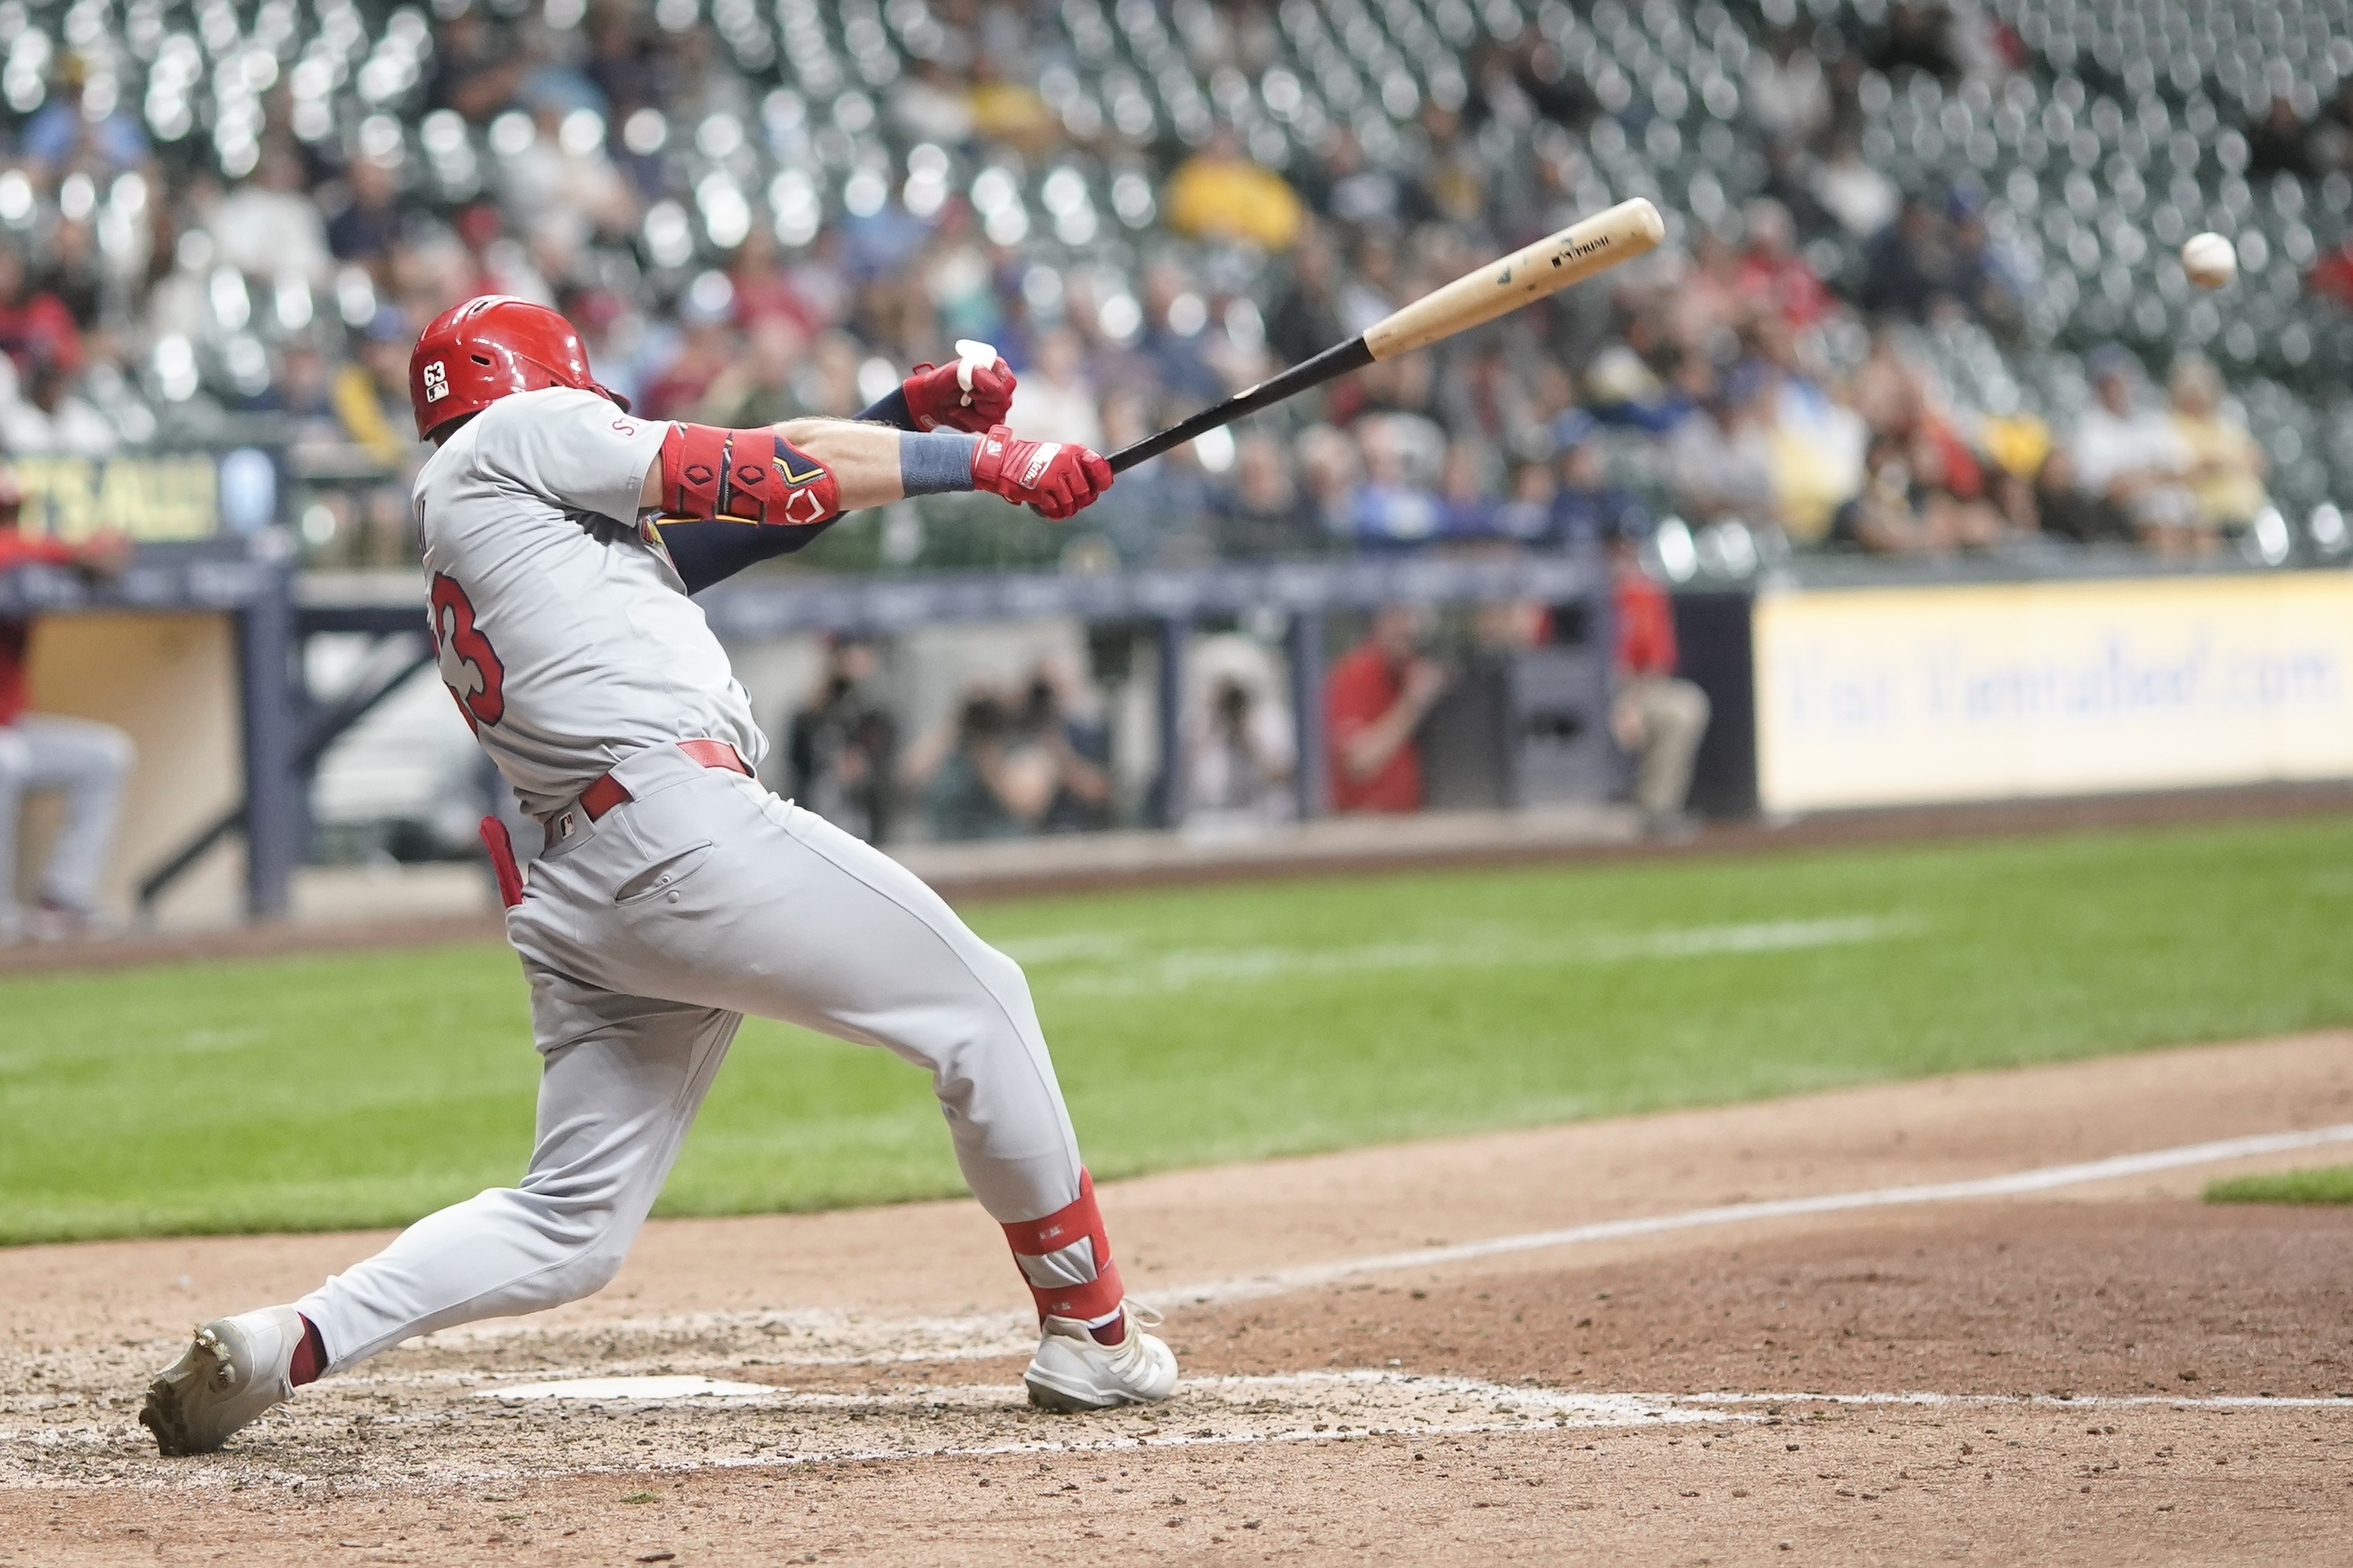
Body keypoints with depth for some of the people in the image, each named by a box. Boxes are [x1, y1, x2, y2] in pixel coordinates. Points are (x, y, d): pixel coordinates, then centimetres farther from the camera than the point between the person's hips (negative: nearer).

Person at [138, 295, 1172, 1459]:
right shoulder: (519, 432, 7)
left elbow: (753, 507, 28)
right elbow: (755, 479, 3)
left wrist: (909, 412, 21)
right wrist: (984, 461, 8)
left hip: (576, 895, 9)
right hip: (683, 826, -9)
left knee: (569, 1223, 9)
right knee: (977, 1004, 6)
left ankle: (285, 1344, -4)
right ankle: (1087, 1328, 12)